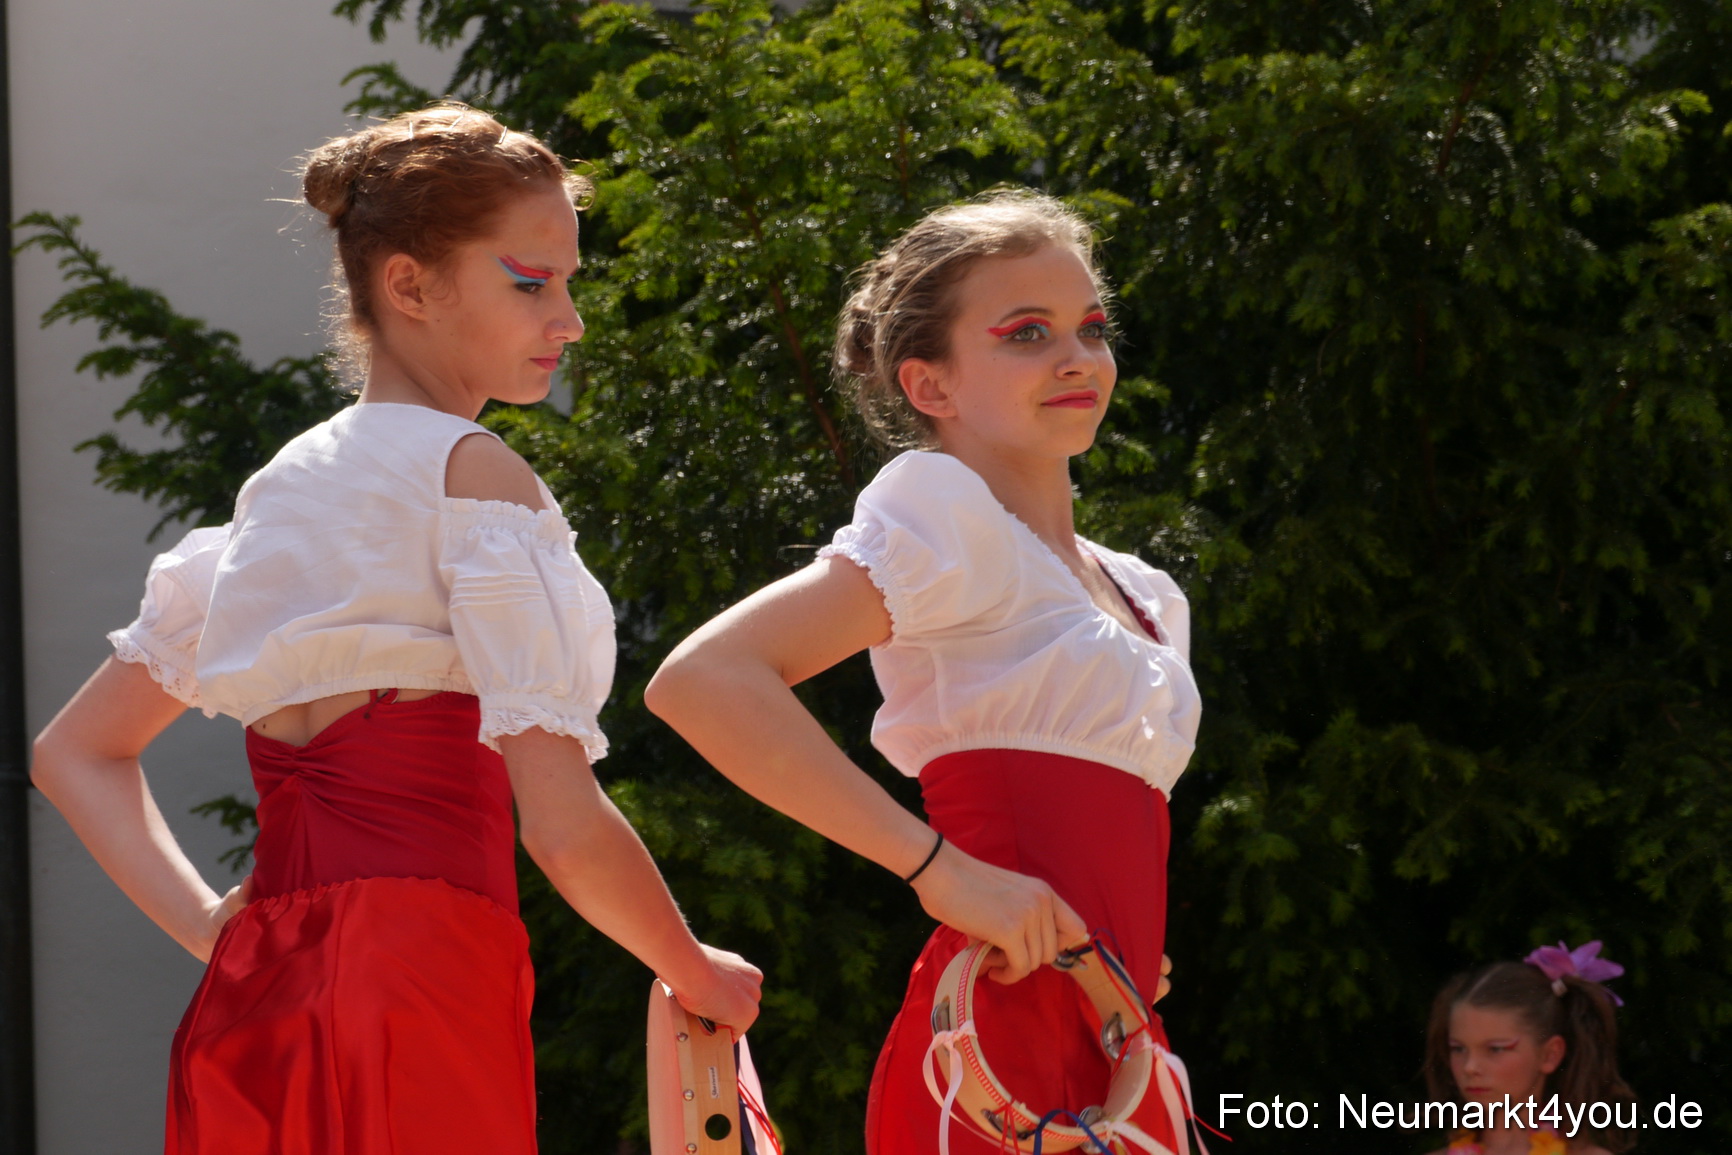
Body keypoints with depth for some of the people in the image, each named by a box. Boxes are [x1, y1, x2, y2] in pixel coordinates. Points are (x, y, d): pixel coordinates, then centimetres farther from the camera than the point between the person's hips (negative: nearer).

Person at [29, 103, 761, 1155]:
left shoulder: (280, 490, 19)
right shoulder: (471, 471, -5)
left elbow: (75, 753, 25)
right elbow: (563, 824, -12)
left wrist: (206, 924, 12)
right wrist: (696, 973, 5)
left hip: (252, 1007, 8)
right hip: (415, 982, -8)